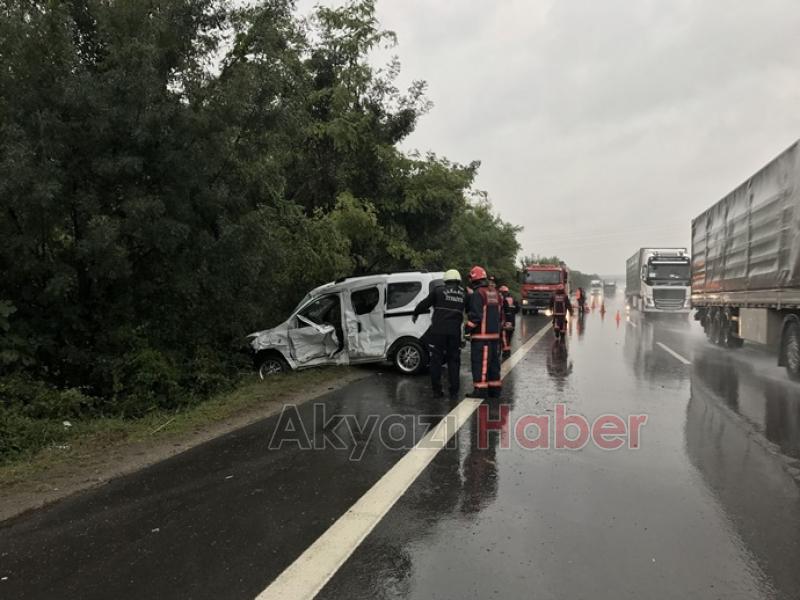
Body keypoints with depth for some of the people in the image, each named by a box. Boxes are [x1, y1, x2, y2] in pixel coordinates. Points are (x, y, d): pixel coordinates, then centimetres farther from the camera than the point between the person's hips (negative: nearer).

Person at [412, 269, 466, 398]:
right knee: (454, 360, 11)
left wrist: (415, 314, 19)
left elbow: (424, 304, 5)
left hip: (438, 330, -2)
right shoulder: (464, 294, 11)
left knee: (436, 360, 6)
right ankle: (454, 391, 11)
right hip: (455, 332, 2)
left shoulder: (439, 290, 1)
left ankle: (437, 390, 9)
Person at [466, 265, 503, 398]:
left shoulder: (477, 294, -13)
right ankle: (494, 389, 21)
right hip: (495, 334, 8)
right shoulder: (495, 294, 14)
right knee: (493, 362, 14)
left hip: (481, 336, -8)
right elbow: (500, 315, 18)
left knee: (480, 363, -6)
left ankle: (480, 390, -7)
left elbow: (475, 315, -19)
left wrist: (467, 328, -8)